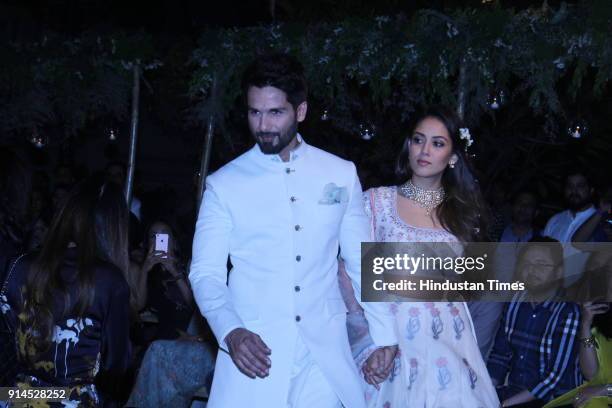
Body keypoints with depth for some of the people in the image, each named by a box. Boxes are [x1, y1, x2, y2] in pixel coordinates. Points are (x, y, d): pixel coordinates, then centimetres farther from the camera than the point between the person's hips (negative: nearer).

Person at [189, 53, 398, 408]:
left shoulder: (341, 174, 4)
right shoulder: (224, 184, -2)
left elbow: (362, 260, 10)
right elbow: (206, 272, -2)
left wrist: (384, 335, 10)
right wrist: (231, 332, -19)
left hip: (324, 353, 1)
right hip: (253, 351, -1)